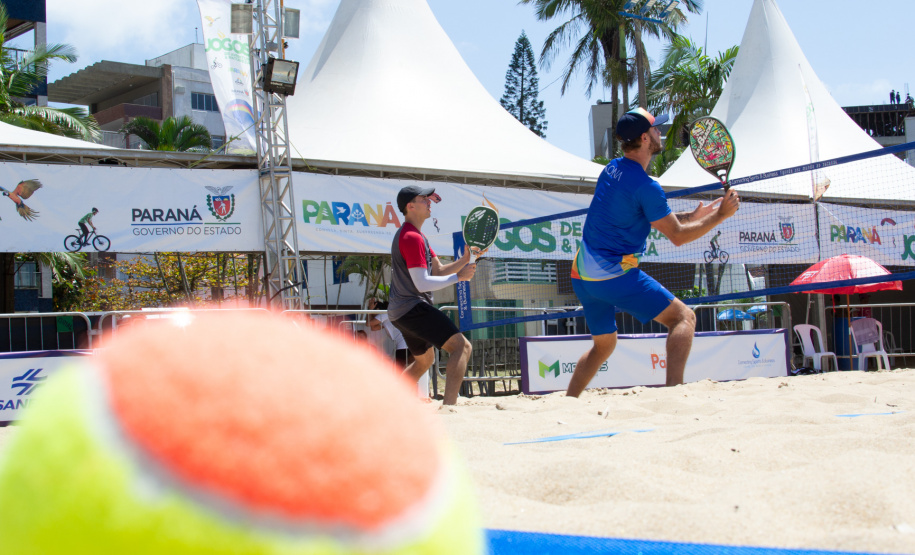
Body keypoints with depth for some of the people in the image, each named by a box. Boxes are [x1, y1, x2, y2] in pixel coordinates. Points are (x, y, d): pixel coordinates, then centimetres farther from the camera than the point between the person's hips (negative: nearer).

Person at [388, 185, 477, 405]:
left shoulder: (416, 236, 20)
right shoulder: (412, 237, -14)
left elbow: (439, 270, 18)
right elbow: (422, 283, -21)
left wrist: (465, 259, 3)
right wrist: (458, 277, -14)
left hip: (400, 311, 11)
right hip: (413, 307, -11)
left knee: (424, 360, 28)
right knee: (461, 346, -20)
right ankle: (449, 405, -32)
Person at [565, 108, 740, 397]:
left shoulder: (611, 170, 13)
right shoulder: (645, 186, -14)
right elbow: (677, 236, -8)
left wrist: (691, 216, 19)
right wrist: (720, 214, 0)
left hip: (581, 275, 9)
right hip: (614, 274, -9)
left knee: (603, 345, 23)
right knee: (683, 317, -5)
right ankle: (674, 390, -21)